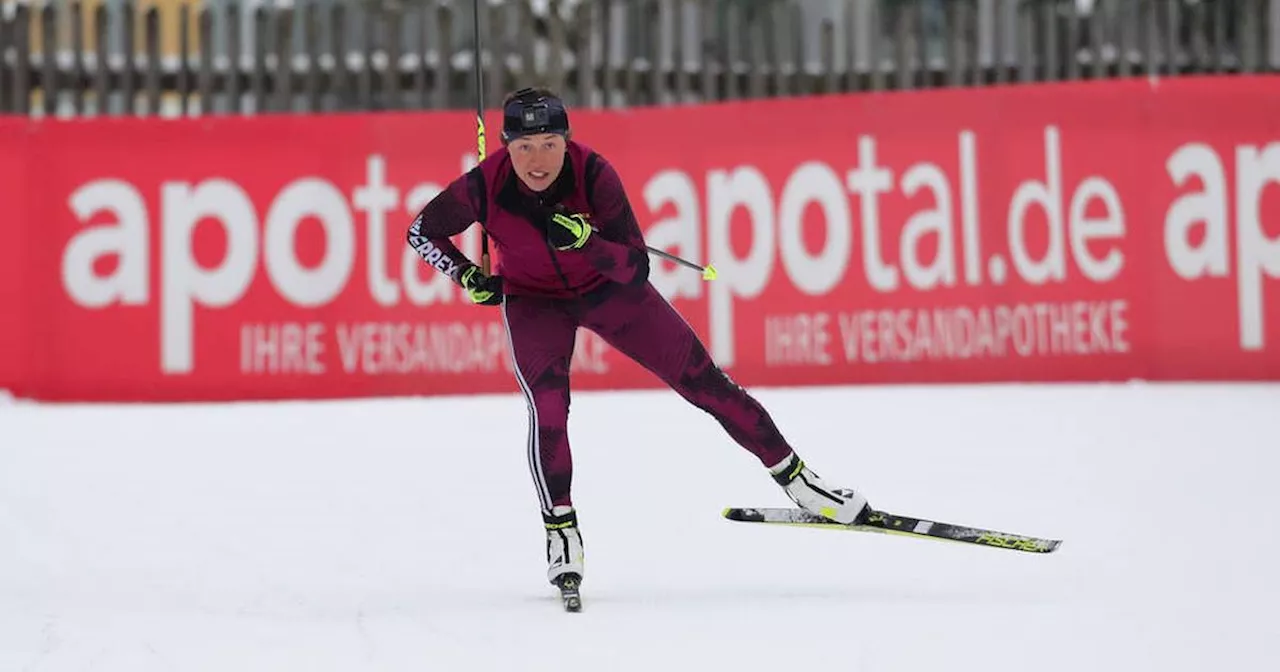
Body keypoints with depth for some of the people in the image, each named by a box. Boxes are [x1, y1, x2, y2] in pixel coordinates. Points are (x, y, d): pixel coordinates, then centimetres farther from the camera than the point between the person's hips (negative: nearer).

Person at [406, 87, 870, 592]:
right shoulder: (485, 186, -28)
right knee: (548, 407, -24)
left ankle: (794, 477, 12)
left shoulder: (593, 173, -31)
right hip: (533, 300, 0)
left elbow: (637, 269, -28)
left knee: (701, 380, -1)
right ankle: (560, 528, -5)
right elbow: (422, 231, -9)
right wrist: (469, 277, -19)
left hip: (607, 286, 0)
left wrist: (586, 241, -44)